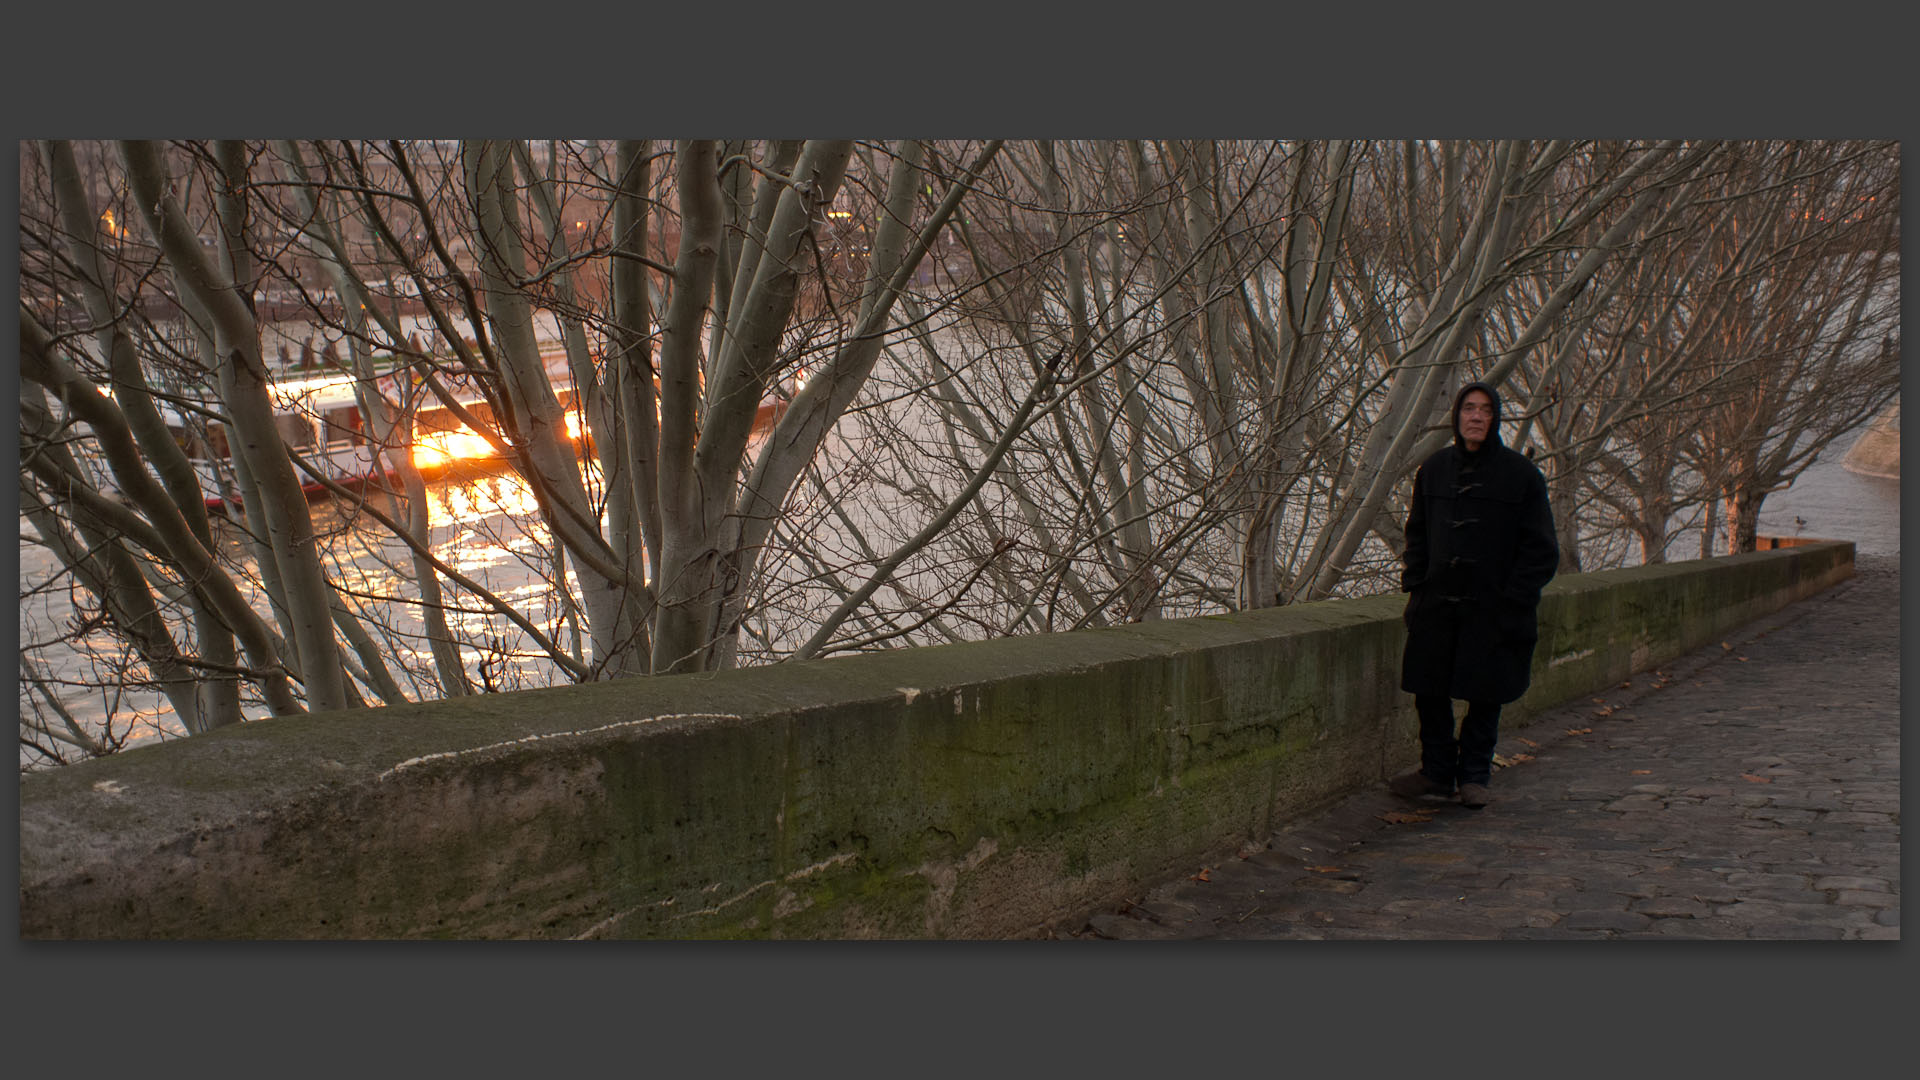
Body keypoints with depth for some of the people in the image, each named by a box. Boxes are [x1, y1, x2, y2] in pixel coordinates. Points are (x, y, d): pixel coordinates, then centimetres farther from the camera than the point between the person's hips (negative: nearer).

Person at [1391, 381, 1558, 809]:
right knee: (1429, 691, 5)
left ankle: (1474, 776, 21)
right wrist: (1415, 583, 4)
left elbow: (1540, 548, -3)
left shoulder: (1521, 474, -4)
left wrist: (1512, 600, -10)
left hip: (1493, 609, -3)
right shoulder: (1434, 468, 6)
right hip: (1437, 604, 3)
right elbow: (1417, 531, 15)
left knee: (1484, 695, 5)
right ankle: (1437, 771, 21)